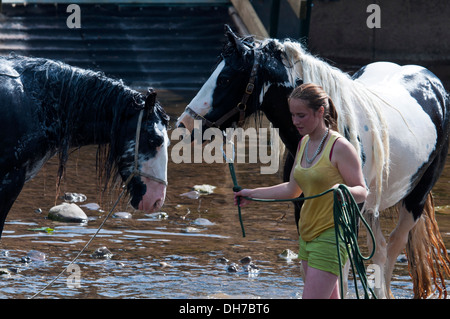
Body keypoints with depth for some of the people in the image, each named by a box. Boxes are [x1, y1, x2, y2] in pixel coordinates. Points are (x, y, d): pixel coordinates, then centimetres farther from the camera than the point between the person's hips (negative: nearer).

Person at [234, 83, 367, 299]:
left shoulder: (340, 147, -15)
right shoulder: (304, 143, 10)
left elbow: (362, 192, -15)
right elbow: (293, 189, 21)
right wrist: (252, 194, 21)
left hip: (330, 235, -9)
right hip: (307, 232, 9)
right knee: (329, 299, 13)